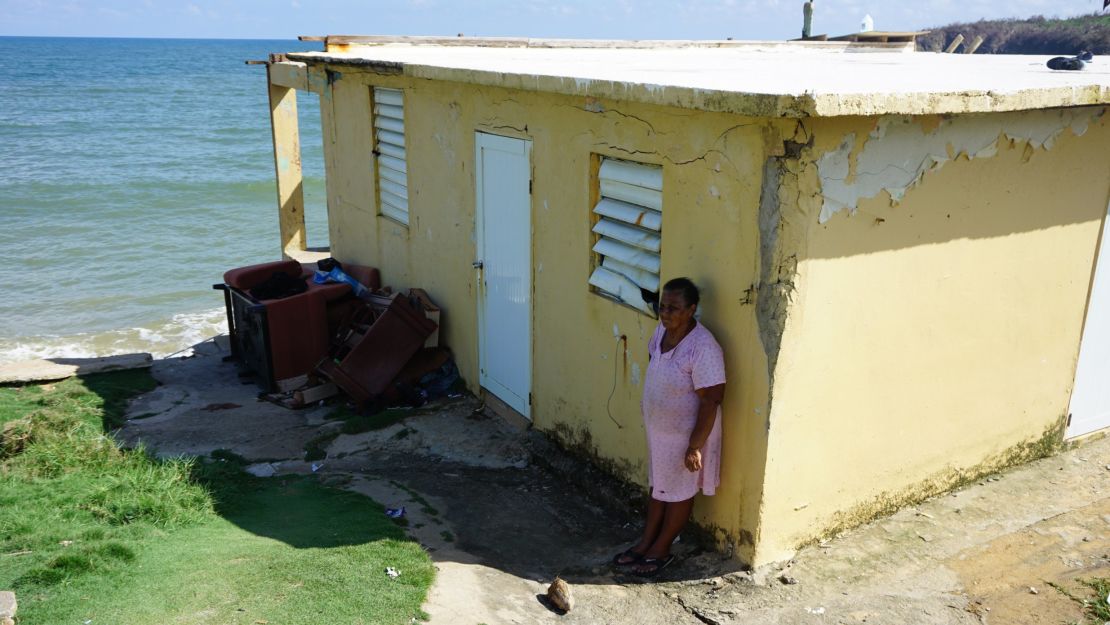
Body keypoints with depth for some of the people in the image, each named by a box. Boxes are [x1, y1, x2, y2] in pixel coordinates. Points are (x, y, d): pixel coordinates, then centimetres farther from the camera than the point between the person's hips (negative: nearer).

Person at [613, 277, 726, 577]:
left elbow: (710, 401, -25)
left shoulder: (703, 348, -29)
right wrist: (647, 407, 19)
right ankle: (646, 542, 36)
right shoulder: (662, 330, -5)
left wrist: (695, 446, -23)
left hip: (684, 434, -7)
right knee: (658, 485, 21)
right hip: (658, 428, 8)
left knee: (678, 492, 13)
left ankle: (661, 551, 29)